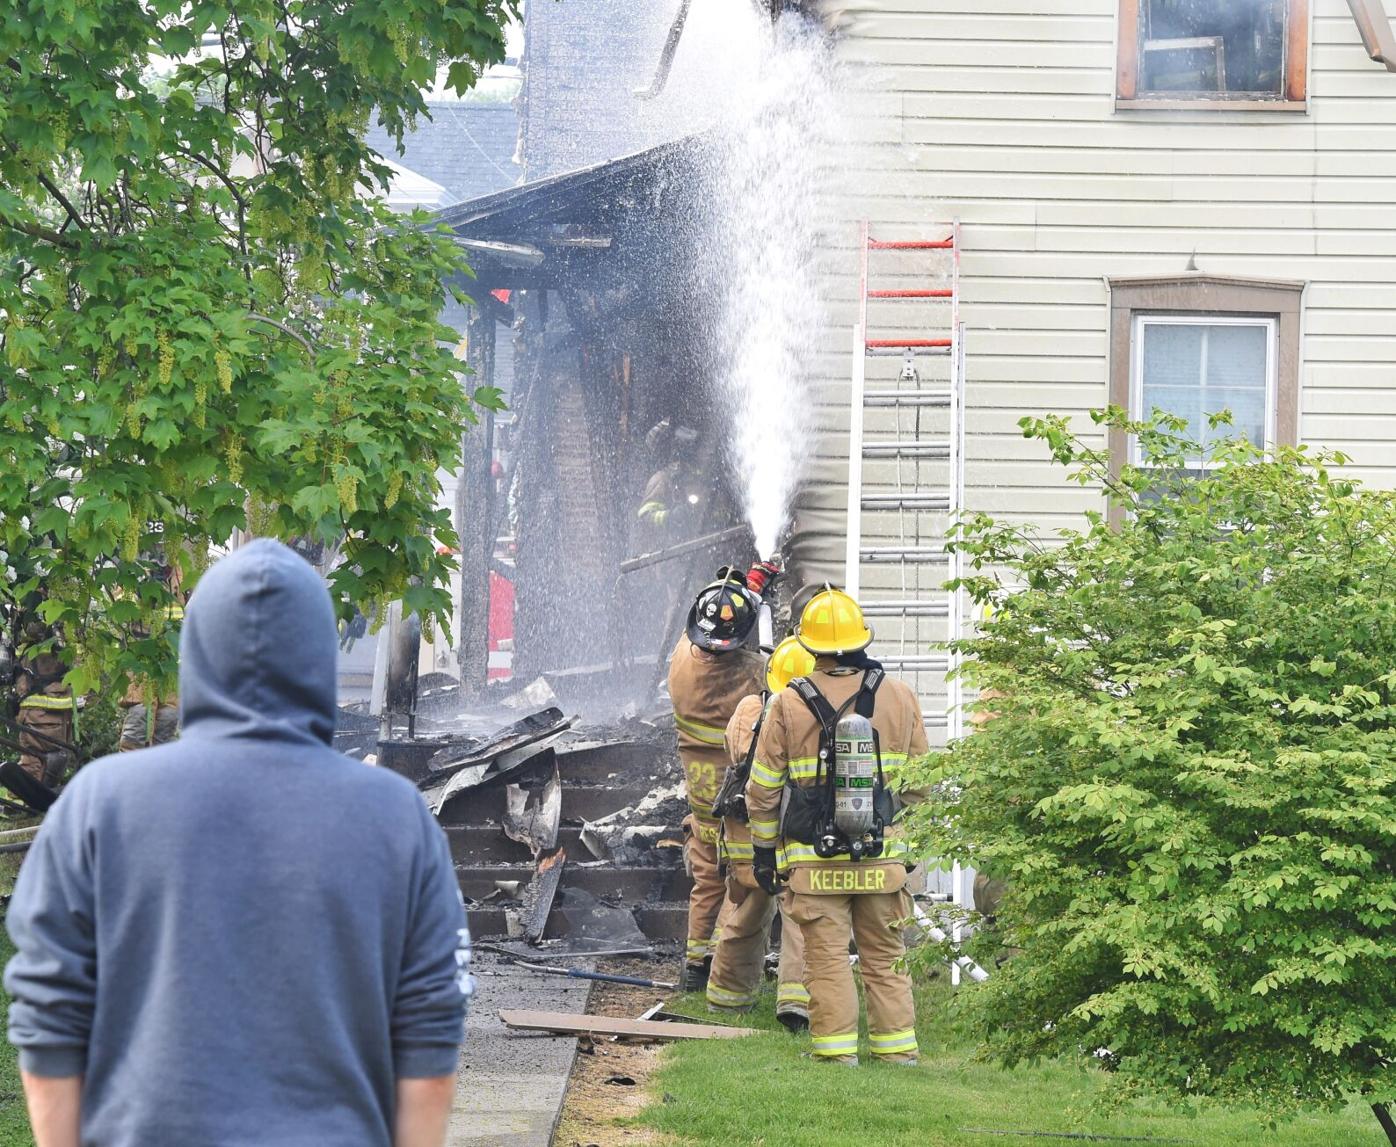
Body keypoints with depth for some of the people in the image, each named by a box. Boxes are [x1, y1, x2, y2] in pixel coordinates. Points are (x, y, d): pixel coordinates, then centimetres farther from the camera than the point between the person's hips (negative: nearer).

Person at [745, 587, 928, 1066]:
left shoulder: (788, 705, -5)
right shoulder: (899, 698, 1)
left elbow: (763, 791, 0)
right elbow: (919, 783, 8)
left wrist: (764, 850, 11)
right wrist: (911, 841, 20)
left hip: (813, 860, -2)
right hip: (883, 859, 2)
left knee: (827, 958, 3)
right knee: (885, 958, 11)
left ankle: (837, 1052, 3)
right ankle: (898, 1051, 13)